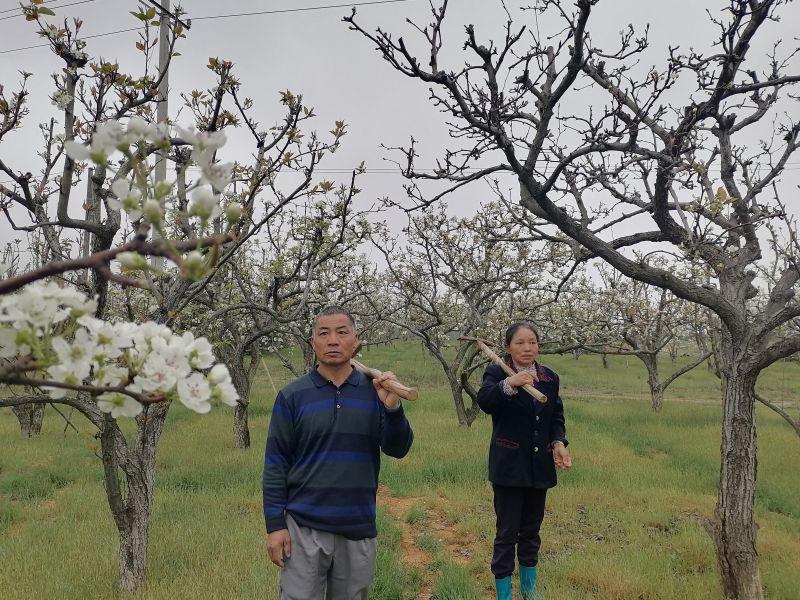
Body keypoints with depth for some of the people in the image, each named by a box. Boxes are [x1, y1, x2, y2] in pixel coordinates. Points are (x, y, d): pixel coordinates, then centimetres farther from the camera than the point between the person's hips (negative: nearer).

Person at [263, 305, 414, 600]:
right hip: (304, 527, -2)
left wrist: (392, 407, -22)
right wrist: (275, 524, -7)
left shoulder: (373, 391, 1)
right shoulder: (292, 395, -4)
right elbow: (276, 464, -2)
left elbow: (397, 450, -5)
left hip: (359, 527, 2)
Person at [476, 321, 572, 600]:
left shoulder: (550, 378, 8)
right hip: (509, 467, -5)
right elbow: (485, 401, -28)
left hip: (539, 467, 5)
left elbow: (557, 416, 10)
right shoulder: (497, 373, -8)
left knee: (531, 530, 18)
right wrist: (509, 383, -46)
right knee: (507, 532, 2)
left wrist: (558, 442, -9)